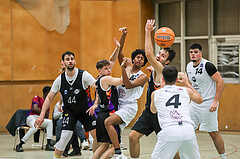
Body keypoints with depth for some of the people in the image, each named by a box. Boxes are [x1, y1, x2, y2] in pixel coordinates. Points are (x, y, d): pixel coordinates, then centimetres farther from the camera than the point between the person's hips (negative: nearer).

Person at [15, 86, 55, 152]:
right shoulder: (37, 98, 1)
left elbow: (46, 117, 12)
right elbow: (35, 108, -15)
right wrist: (44, 112, -3)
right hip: (31, 117, -6)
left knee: (49, 122, -23)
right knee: (35, 127, -37)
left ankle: (49, 144, -29)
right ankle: (19, 145, -30)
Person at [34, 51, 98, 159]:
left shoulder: (84, 75, -15)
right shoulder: (60, 79, -8)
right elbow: (49, 98, -1)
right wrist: (42, 115, -9)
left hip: (85, 110, 0)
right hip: (69, 111, 0)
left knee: (98, 135, -9)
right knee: (65, 136, -17)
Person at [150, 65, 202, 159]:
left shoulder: (155, 93, 15)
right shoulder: (186, 91, 16)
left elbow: (153, 110, 37)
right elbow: (200, 100, 38)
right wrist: (187, 84, 46)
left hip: (169, 131, -2)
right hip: (188, 130, 2)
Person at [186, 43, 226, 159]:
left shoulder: (207, 65, -16)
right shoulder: (189, 66, 8)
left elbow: (220, 82, -17)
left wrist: (215, 102, -21)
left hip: (208, 104, -7)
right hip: (195, 103, 8)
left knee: (213, 132, -4)